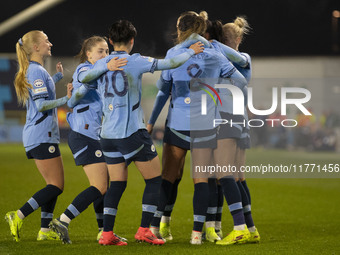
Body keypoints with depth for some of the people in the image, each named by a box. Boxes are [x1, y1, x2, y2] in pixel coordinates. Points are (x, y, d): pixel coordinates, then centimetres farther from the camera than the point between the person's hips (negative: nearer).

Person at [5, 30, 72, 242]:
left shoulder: (32, 70, 17)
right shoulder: (37, 71, -13)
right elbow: (41, 104, -20)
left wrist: (57, 77, 32)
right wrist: (65, 100, -24)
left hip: (36, 136, 10)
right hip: (42, 136, -10)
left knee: (54, 185, 11)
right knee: (56, 186, -10)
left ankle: (45, 230, 8)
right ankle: (18, 216, -15)